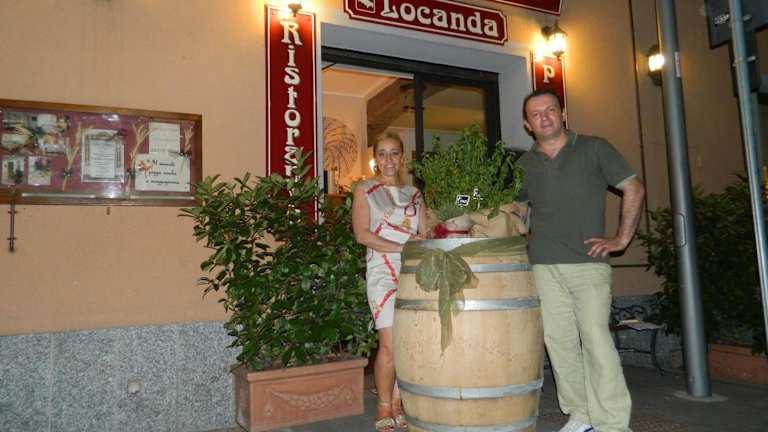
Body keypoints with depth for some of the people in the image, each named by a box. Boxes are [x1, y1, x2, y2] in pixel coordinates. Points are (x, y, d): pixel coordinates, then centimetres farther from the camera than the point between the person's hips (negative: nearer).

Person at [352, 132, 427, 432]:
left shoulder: (413, 193, 18)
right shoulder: (365, 190, 7)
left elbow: (425, 235, 12)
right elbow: (362, 235, -5)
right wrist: (402, 247, -13)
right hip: (384, 272, -3)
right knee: (390, 344, -10)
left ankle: (397, 402, 14)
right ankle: (384, 407, 6)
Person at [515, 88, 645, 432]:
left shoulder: (593, 148, 5)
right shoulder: (524, 164, 12)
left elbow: (634, 189, 5)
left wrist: (622, 239, -1)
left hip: (588, 262, -3)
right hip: (543, 266, 3)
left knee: (595, 338, -11)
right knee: (559, 341, 5)